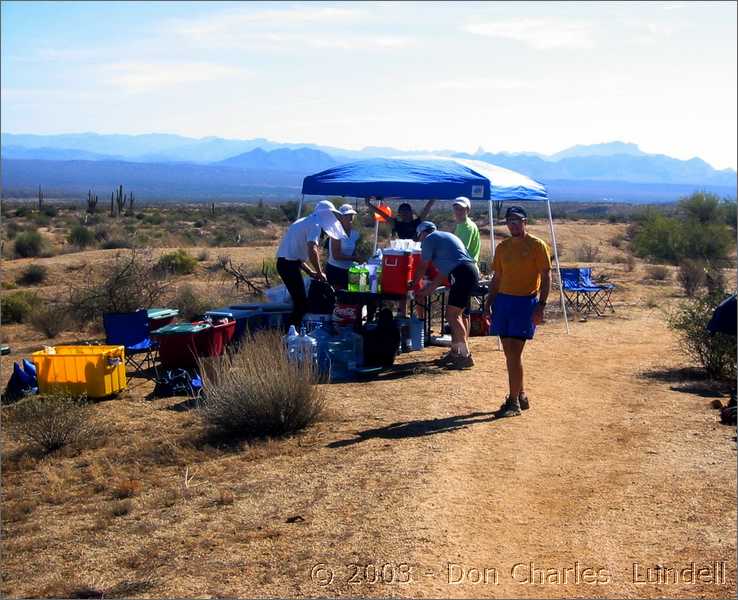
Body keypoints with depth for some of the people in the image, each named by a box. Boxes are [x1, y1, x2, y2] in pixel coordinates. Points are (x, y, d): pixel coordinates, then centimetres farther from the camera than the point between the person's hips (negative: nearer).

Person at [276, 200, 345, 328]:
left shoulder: (304, 222, 22)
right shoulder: (315, 224, -9)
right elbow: (312, 251, -24)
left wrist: (310, 272, 20)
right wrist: (320, 272, -11)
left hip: (284, 262, 10)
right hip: (290, 264, -10)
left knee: (299, 301, 15)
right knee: (301, 303, -7)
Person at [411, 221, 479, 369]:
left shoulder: (429, 239, 3)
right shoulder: (445, 236, 30)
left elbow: (422, 267, 7)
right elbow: (443, 272, 29)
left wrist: (413, 284, 24)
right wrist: (427, 290, 30)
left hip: (463, 274, -10)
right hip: (472, 271, 10)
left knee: (451, 315, -8)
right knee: (455, 314, 17)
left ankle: (465, 356, -11)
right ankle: (455, 352, 22)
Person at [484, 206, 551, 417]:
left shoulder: (537, 245, -4)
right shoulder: (502, 247, 12)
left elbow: (546, 277, -7)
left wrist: (541, 305, -15)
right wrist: (489, 301, 8)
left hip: (525, 302, -6)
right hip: (503, 300, 6)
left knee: (514, 353, -10)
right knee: (509, 352, 9)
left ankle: (514, 402, -2)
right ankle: (520, 395, 23)